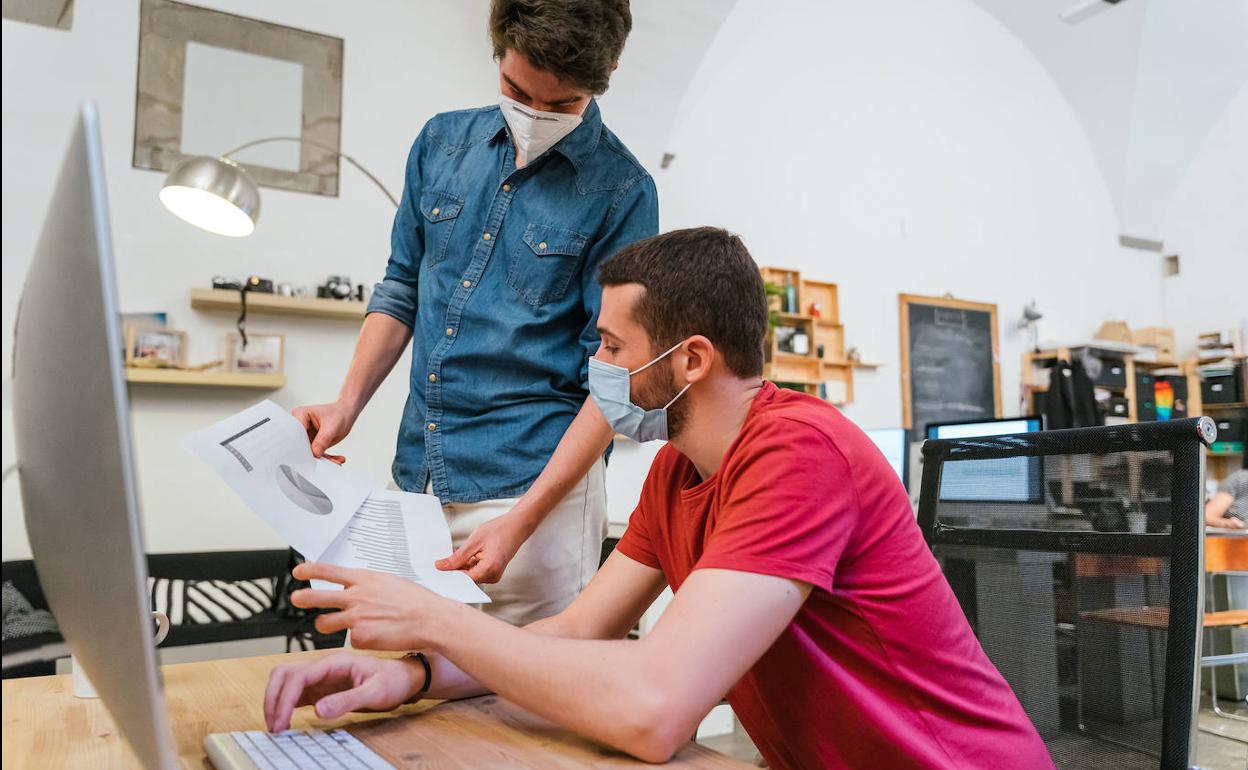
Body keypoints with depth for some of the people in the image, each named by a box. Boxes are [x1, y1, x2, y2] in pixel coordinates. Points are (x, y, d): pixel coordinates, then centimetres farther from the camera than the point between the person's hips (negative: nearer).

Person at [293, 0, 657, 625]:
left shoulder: (620, 191, -8)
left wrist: (520, 521, -17)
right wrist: (347, 404, 3)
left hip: (535, 484, -4)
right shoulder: (443, 143, 7)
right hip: (414, 479, 5)